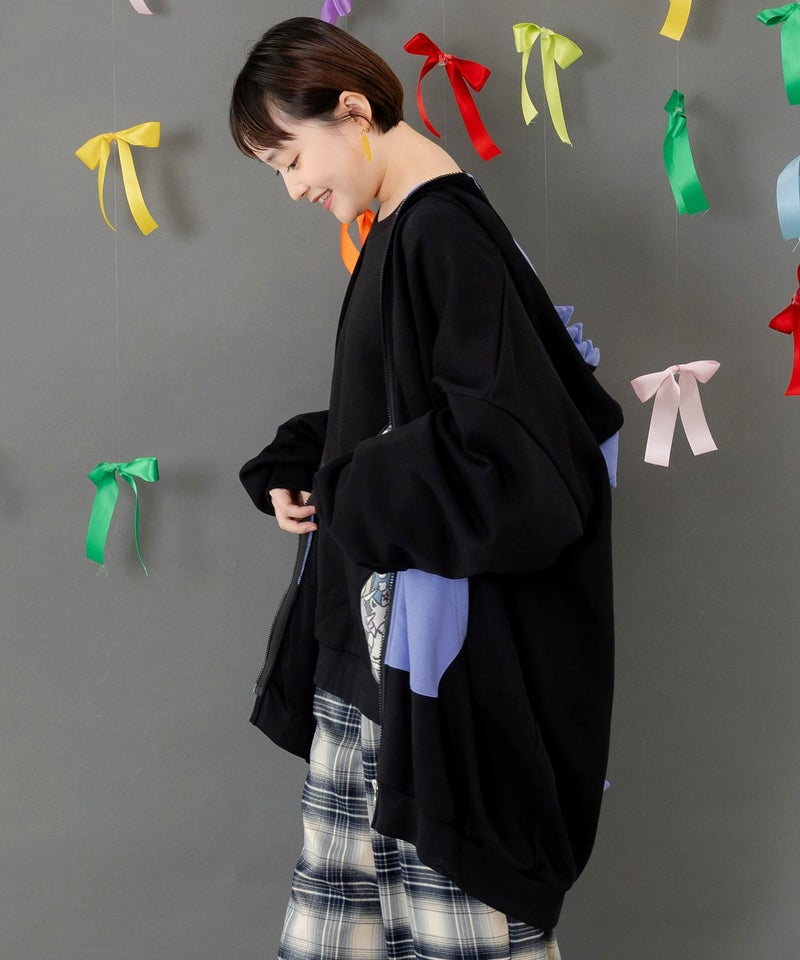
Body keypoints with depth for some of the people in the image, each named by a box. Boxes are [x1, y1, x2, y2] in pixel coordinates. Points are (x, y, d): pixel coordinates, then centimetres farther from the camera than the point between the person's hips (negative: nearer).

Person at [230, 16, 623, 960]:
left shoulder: (448, 235, -17)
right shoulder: (394, 237, 13)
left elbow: (503, 443, -24)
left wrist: (345, 490, -11)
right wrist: (296, 467, 4)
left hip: (443, 648, -10)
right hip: (369, 636, 10)